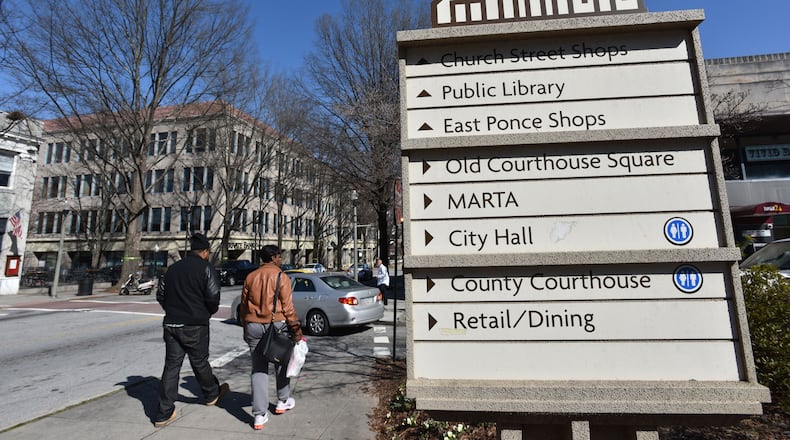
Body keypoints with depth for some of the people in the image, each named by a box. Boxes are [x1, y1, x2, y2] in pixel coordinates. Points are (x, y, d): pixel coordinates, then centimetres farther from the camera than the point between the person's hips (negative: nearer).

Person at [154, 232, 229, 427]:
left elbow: (160, 295, 13)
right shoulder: (206, 268, -11)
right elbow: (213, 296, -17)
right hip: (195, 326, -5)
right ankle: (212, 394, 33)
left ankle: (164, 414, 13)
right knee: (200, 362, 11)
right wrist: (208, 313, 3)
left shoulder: (173, 268, 9)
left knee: (171, 366, 9)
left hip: (171, 324, 5)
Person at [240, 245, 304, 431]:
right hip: (276, 326, -3)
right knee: (281, 364, 18)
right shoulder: (281, 277, -10)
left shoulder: (250, 277, 6)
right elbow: (288, 307, -13)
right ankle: (283, 401, 34)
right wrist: (297, 330, -7)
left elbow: (243, 306, 11)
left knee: (258, 369, 10)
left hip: (253, 326, 4)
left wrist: (246, 328, 22)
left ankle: (260, 415, 9)